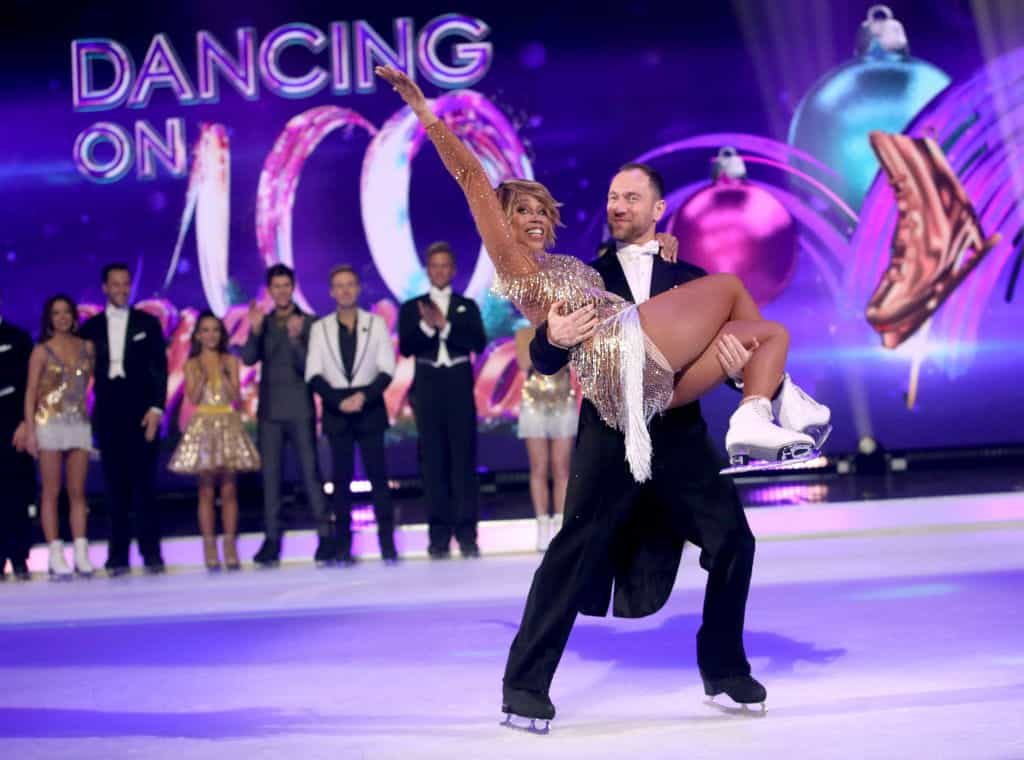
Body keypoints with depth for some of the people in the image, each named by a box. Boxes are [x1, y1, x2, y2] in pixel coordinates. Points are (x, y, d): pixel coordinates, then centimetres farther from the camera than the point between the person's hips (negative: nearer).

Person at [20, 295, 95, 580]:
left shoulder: (87, 347, 9)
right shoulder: (42, 351, 1)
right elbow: (31, 391, -1)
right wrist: (30, 430, -8)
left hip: (79, 424, 3)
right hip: (50, 424, -3)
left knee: (78, 492, 2)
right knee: (51, 492, -2)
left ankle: (81, 555, 3)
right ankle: (56, 556, -1)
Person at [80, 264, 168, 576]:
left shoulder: (148, 323, 8)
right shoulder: (91, 327, 11)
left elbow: (160, 368, 3)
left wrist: (156, 409, -8)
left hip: (141, 413, -1)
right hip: (108, 416, 1)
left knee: (144, 484, -4)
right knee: (115, 488, 3)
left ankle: (151, 553, -1)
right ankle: (118, 555, 5)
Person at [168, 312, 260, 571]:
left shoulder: (230, 361, 7)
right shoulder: (192, 364, 6)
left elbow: (236, 396, -2)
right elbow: (193, 397, -5)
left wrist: (221, 372, -11)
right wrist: (204, 373, -14)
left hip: (228, 425, 1)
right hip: (204, 425, -1)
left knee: (229, 489, -2)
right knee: (206, 490, -1)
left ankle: (230, 546, 3)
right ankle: (209, 549, 3)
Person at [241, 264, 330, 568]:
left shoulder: (308, 322, 0)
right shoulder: (262, 323, 10)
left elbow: (308, 365, -8)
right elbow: (248, 358, -2)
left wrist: (296, 338, -25)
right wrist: (254, 331, -18)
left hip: (300, 410, -3)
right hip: (269, 411, 3)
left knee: (310, 472, -4)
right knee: (270, 475, 2)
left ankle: (325, 535, -1)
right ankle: (272, 539, 4)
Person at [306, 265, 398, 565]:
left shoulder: (376, 324, 4)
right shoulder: (319, 328, 5)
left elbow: (387, 370, 0)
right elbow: (314, 375, 1)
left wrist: (364, 396, -15)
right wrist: (339, 401, -12)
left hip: (370, 409, -1)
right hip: (336, 411, 1)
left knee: (378, 475, -4)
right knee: (341, 478, 2)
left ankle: (387, 542, -1)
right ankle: (343, 545, 5)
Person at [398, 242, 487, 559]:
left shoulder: (467, 307, 12)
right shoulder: (411, 308, 12)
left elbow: (478, 343, -4)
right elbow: (405, 347, -2)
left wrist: (445, 325, -15)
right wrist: (426, 326, -20)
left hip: (459, 386, 0)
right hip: (428, 387, 1)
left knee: (464, 458, -3)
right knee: (433, 460, 1)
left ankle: (466, 533, -1)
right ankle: (439, 534, 3)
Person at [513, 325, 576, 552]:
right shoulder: (525, 333, 4)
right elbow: (525, 363, -11)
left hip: (563, 405, 0)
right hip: (534, 405, 0)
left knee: (561, 469, 0)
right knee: (539, 469, 0)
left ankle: (560, 525, 3)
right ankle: (543, 526, 3)